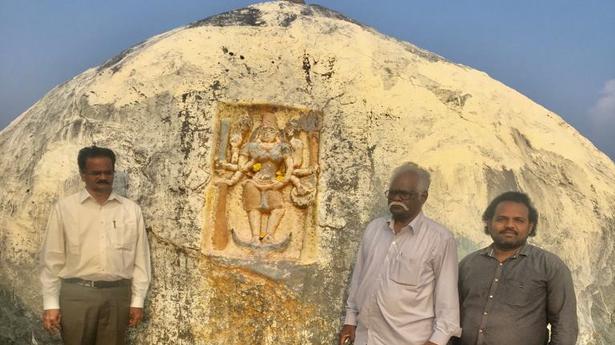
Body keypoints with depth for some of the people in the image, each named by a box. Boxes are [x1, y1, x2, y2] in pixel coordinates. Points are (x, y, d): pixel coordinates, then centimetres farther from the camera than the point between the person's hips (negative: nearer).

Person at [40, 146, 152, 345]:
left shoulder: (132, 210, 6)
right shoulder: (64, 208, 2)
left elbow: (140, 258, 6)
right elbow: (52, 259, 2)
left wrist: (138, 301, 4)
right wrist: (50, 304, -1)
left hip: (118, 295, 2)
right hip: (76, 294, -1)